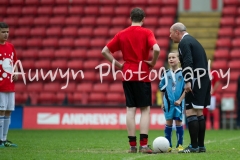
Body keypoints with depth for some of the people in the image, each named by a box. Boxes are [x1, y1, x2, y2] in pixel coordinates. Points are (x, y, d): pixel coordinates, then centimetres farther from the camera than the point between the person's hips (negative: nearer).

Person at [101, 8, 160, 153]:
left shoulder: (121, 34, 7)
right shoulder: (146, 33, -4)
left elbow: (105, 51, 6)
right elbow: (156, 49, -21)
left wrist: (118, 64, 8)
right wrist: (153, 63, -5)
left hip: (127, 75, 3)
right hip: (142, 75, -3)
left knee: (130, 109, 5)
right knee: (145, 109, 1)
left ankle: (132, 145, 2)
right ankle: (144, 144, -8)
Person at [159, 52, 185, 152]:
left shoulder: (182, 73, -2)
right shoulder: (166, 74, 5)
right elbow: (162, 89, 12)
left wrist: (180, 100, -10)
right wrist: (163, 102, 9)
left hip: (179, 102, -2)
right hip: (168, 102, 2)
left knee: (178, 122, 0)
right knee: (168, 122, 2)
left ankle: (180, 145, 7)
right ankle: (168, 145, 6)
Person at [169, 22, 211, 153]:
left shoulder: (184, 42, -9)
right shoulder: (192, 40, 22)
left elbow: (188, 63, -21)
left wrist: (188, 82, -24)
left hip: (196, 81, -10)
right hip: (204, 79, 10)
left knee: (190, 112, -8)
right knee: (199, 113, 13)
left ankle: (194, 146, -10)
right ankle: (201, 145, 15)